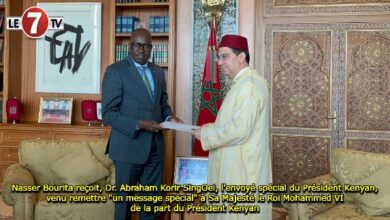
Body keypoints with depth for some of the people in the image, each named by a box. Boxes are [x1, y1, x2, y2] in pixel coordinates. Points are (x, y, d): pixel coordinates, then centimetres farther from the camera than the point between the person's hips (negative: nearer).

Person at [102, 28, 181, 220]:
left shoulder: (158, 72, 10)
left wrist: (169, 117, -4)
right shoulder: (115, 71, -9)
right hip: (129, 146, -5)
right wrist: (139, 124, -24)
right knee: (124, 199, 11)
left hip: (155, 146, 5)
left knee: (152, 199, 15)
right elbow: (108, 113, -14)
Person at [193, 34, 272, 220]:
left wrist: (206, 134, -13)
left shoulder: (249, 84, -18)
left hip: (242, 170, -10)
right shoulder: (242, 83, 15)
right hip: (236, 167, 10)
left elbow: (240, 130, -25)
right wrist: (212, 127, 8)